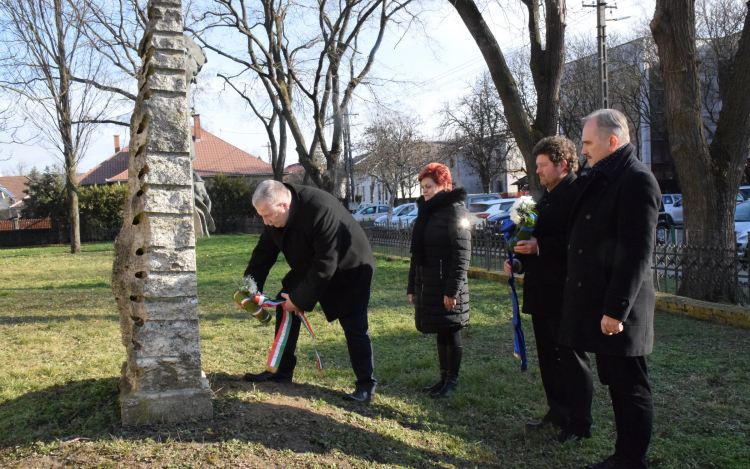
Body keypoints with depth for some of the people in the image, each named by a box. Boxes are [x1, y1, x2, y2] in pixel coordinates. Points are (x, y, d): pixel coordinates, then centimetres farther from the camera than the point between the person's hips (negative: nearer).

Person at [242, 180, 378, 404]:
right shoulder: (276, 213, -13)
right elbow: (264, 252, -1)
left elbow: (325, 266, -34)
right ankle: (281, 372, 16)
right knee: (285, 305, 4)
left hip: (349, 270, -7)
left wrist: (300, 298, -26)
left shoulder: (322, 211, -38)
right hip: (309, 267, 8)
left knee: (354, 327, -9)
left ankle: (366, 387, 4)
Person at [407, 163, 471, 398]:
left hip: (447, 287, -7)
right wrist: (412, 286, 16)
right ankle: (444, 377, 25)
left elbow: (462, 254, -16)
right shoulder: (426, 212, 14)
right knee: (441, 332, 14)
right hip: (428, 285, 7)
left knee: (450, 332, 4)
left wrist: (453, 289, -20)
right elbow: (417, 253, 17)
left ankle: (452, 380, 17)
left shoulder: (455, 211, -10)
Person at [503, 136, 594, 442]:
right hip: (541, 291, 10)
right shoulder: (545, 198, 18)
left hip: (565, 293, -10)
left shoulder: (579, 193, -12)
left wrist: (539, 246, -23)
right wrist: (519, 261, 9)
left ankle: (579, 423, 13)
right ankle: (557, 413, 30)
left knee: (572, 358, 1)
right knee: (548, 356, 17)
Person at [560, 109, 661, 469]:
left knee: (629, 388, 2)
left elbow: (636, 254, -21)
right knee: (616, 384, 18)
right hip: (597, 303, 10)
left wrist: (616, 310, -22)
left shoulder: (637, 180, -16)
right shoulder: (602, 179, 15)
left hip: (617, 308, -10)